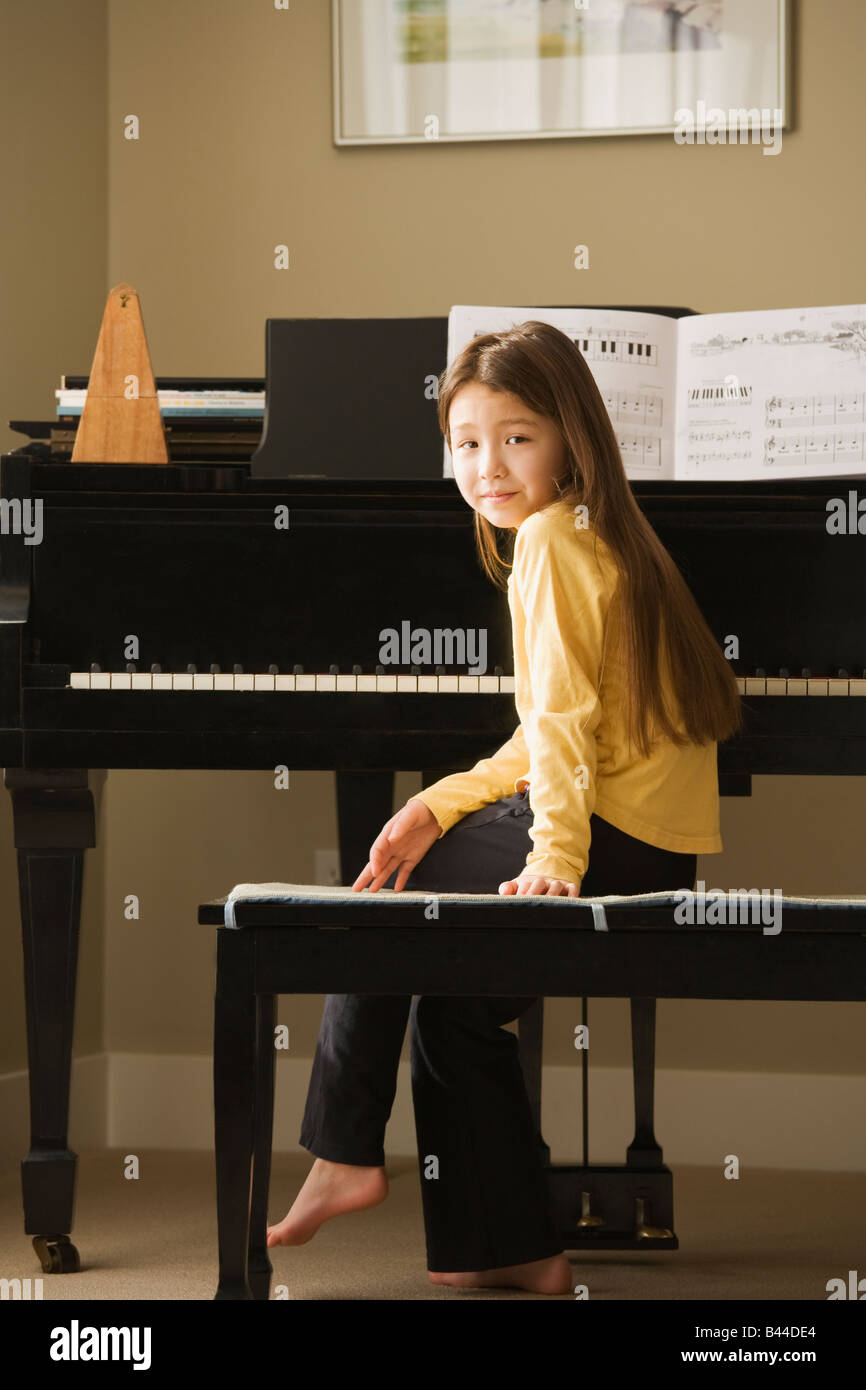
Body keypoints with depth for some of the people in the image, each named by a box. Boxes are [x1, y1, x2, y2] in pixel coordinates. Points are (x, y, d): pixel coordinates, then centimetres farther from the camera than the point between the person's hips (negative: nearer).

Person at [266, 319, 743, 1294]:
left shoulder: (550, 539, -11)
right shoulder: (592, 536, 19)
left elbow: (562, 718, -20)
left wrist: (554, 862, -25)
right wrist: (439, 808, 13)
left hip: (616, 845, -9)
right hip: (654, 847, 9)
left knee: (382, 902, 1)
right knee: (449, 998, 16)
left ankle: (347, 1152, 9)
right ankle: (512, 1250, 17)